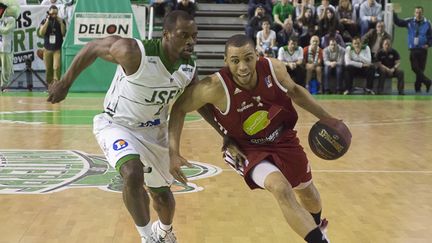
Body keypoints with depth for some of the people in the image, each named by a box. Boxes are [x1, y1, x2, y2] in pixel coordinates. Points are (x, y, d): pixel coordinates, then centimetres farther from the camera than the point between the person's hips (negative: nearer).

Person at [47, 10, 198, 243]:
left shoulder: (190, 68, -15)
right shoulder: (133, 52, -33)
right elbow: (93, 47, -16)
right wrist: (65, 83, -6)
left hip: (154, 130, 5)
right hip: (117, 124, -5)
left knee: (162, 195, 17)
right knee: (133, 174, -34)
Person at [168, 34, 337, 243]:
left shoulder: (274, 68, -23)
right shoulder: (217, 87, -33)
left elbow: (294, 90, 0)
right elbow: (179, 108, -18)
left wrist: (326, 118, 0)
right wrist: (173, 152, -25)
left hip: (283, 138, 4)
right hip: (247, 149, -4)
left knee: (307, 191, 23)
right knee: (281, 189, -32)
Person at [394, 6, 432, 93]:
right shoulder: (409, 22, 1)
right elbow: (398, 22, -2)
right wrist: (393, 13, -15)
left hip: (423, 50, -1)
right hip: (413, 50, 1)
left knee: (421, 69, 3)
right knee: (415, 68, -7)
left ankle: (418, 87, 14)